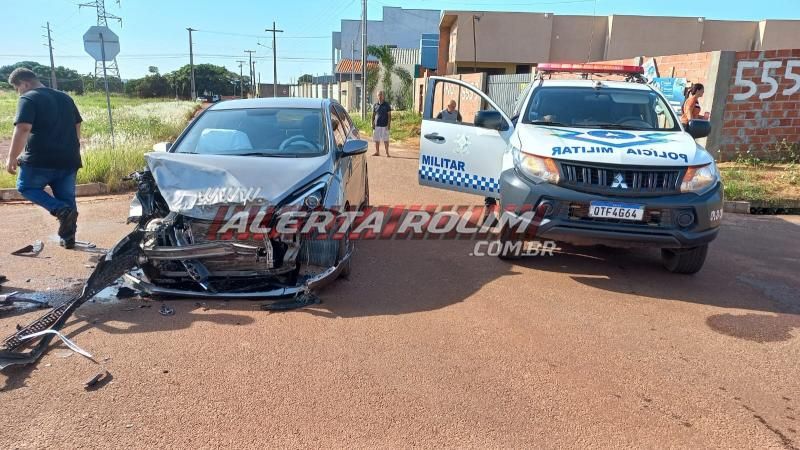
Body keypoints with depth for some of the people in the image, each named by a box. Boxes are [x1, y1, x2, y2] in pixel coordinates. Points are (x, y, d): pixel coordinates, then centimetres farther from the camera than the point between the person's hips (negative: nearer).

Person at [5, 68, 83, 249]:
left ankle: (61, 210, -9)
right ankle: (68, 238, 14)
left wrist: (12, 158, -11)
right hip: (69, 159, 6)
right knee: (67, 198, 12)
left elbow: (22, 129, -17)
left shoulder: (28, 99, -7)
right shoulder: (65, 98, 15)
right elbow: (77, 127, 20)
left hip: (40, 160, -6)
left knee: (26, 187, 15)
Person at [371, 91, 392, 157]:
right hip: (377, 125, 3)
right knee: (376, 139, 6)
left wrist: (389, 124, -10)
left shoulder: (387, 105, 0)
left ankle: (387, 153, 2)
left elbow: (389, 115, -2)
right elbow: (373, 115, 13)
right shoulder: (375, 105, 9)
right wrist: (372, 124, 4)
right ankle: (377, 152, 15)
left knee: (385, 140, -2)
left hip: (384, 125, -3)